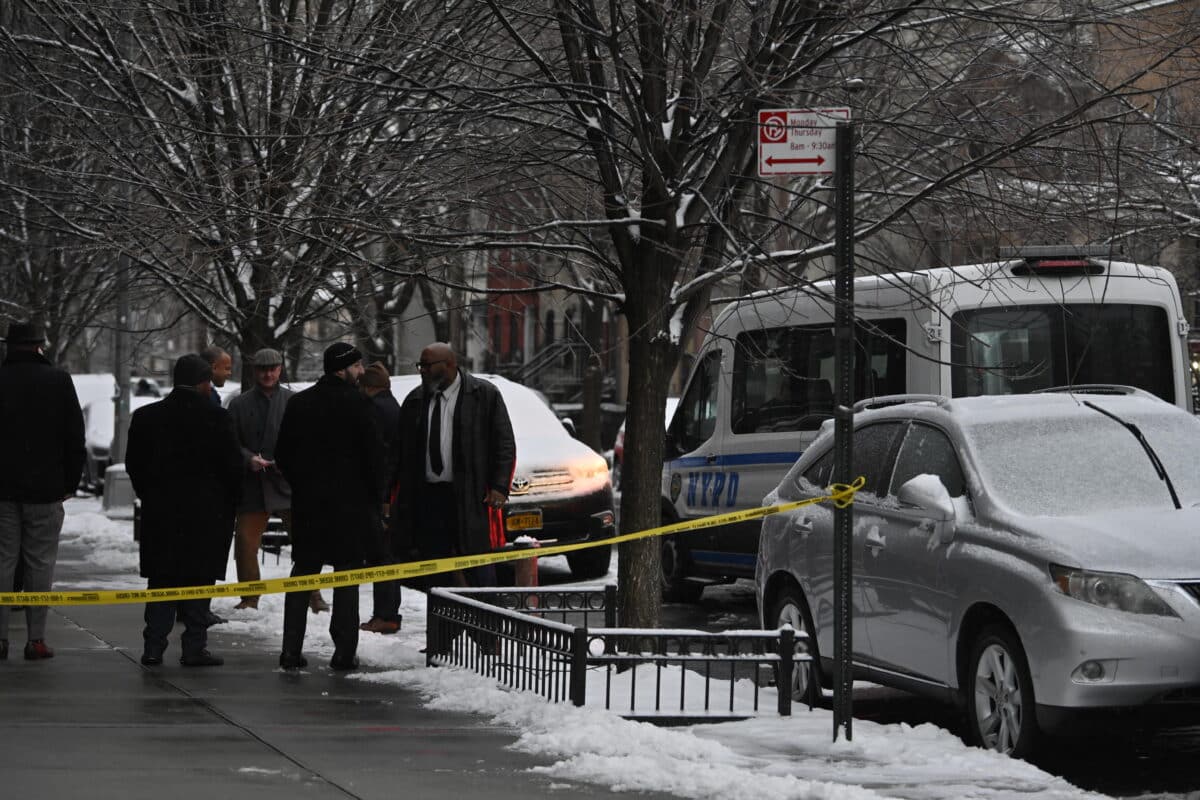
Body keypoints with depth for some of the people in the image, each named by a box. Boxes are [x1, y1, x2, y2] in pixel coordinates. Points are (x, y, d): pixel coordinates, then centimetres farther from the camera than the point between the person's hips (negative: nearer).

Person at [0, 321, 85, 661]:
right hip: (46, 489, -1)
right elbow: (75, 437, 0)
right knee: (40, 563, 3)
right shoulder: (58, 381, -2)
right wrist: (70, 482, 8)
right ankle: (36, 639, 0)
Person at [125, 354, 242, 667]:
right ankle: (194, 647, 3)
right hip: (206, 512, -3)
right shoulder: (216, 418, -10)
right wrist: (229, 506, 7)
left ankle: (153, 647, 6)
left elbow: (134, 464, 7)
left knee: (161, 580, 9)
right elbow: (233, 466, -7)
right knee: (199, 579, 4)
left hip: (159, 512, 3)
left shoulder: (145, 417, 2)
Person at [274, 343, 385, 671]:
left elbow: (283, 454, 9)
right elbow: (374, 453, -10)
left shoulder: (298, 403, 6)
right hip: (350, 502, -4)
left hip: (307, 502, 4)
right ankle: (344, 651, 0)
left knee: (303, 573, 10)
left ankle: (291, 650, 5)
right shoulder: (356, 403, -10)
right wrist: (376, 495, 2)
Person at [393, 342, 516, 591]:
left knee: (478, 571, -5)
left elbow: (505, 445, -1)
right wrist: (402, 502, 10)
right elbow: (404, 453, 15)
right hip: (427, 498, 4)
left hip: (471, 498, -4)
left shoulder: (485, 395, 0)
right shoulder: (415, 400, 12)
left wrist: (499, 487, -11)